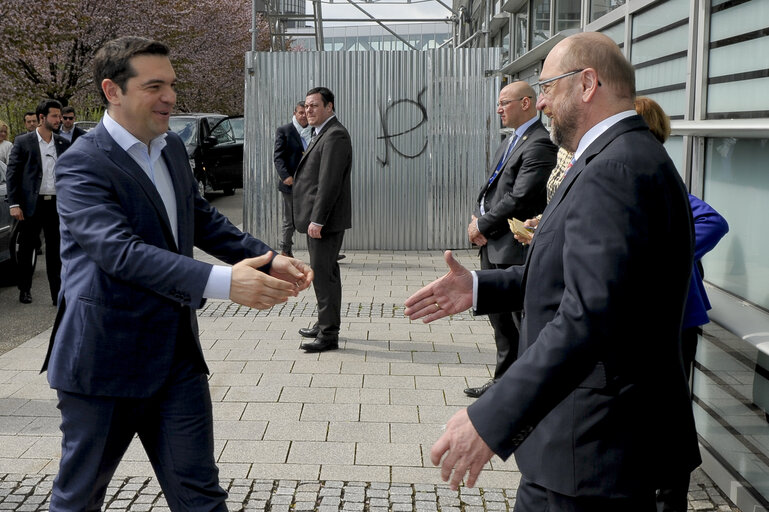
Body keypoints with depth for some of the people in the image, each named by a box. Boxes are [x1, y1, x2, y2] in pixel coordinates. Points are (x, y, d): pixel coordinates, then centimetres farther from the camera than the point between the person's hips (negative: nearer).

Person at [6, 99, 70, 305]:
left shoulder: (63, 144, 9)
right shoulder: (23, 142, -1)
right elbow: (12, 173, -2)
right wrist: (14, 204, -8)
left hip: (56, 203, 2)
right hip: (31, 204, -2)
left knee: (55, 250, 4)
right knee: (27, 249, 8)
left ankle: (57, 293, 9)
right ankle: (25, 290, 21)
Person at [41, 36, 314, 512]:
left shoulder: (173, 148, 9)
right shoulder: (84, 164, -17)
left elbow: (204, 220, 17)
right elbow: (119, 250, -29)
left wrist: (270, 259, 1)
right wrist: (223, 282, -38)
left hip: (177, 351, 7)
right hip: (108, 357, -6)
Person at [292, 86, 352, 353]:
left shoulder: (335, 135, -16)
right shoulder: (322, 134, 18)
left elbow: (330, 182, -23)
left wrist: (317, 220, -24)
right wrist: (314, 218, 18)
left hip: (326, 219, -11)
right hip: (318, 218, 11)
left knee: (323, 273, -9)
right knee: (323, 271, 18)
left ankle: (329, 334, -4)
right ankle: (324, 324, 29)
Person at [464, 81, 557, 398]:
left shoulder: (539, 145, -15)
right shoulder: (510, 142, 16)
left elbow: (519, 199, -21)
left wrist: (482, 225, -12)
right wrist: (478, 220, 2)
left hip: (515, 249, -10)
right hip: (492, 245, 10)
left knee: (524, 321, -2)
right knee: (500, 318, 17)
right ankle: (504, 381, 29)